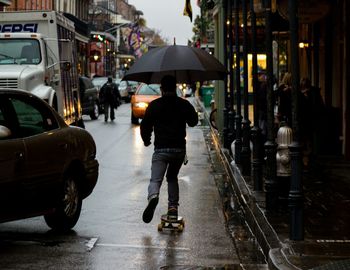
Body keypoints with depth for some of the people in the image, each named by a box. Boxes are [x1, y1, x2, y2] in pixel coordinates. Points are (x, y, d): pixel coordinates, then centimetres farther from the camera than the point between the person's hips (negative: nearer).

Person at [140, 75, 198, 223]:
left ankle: (153, 196, -40)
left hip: (161, 149, -3)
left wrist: (146, 140, 20)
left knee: (155, 179, -8)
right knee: (172, 177, 22)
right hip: (179, 148, 3)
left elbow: (145, 125, 1)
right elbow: (193, 121, 19)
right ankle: (173, 208, 16)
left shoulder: (154, 105, -1)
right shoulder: (184, 104, 6)